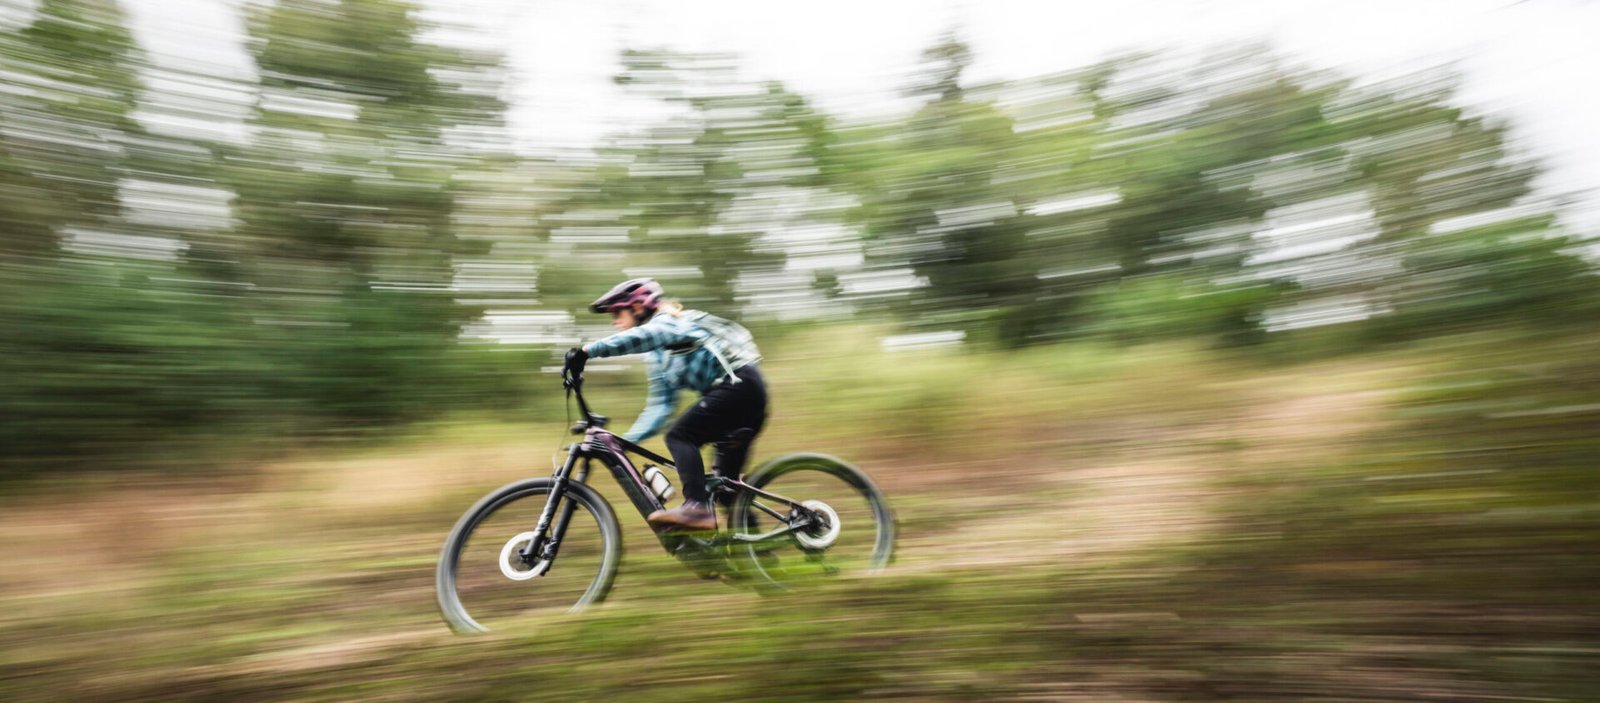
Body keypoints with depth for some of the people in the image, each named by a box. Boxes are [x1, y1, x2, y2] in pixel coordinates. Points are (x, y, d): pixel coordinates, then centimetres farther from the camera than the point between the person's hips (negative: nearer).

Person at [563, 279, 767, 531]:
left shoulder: (668, 321, -3)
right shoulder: (658, 357, 22)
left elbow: (641, 336, -26)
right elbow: (660, 406, 17)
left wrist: (588, 350, -32)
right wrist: (626, 440, 8)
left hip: (738, 382, -10)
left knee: (680, 436, -17)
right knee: (726, 477, 13)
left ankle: (697, 506, -27)